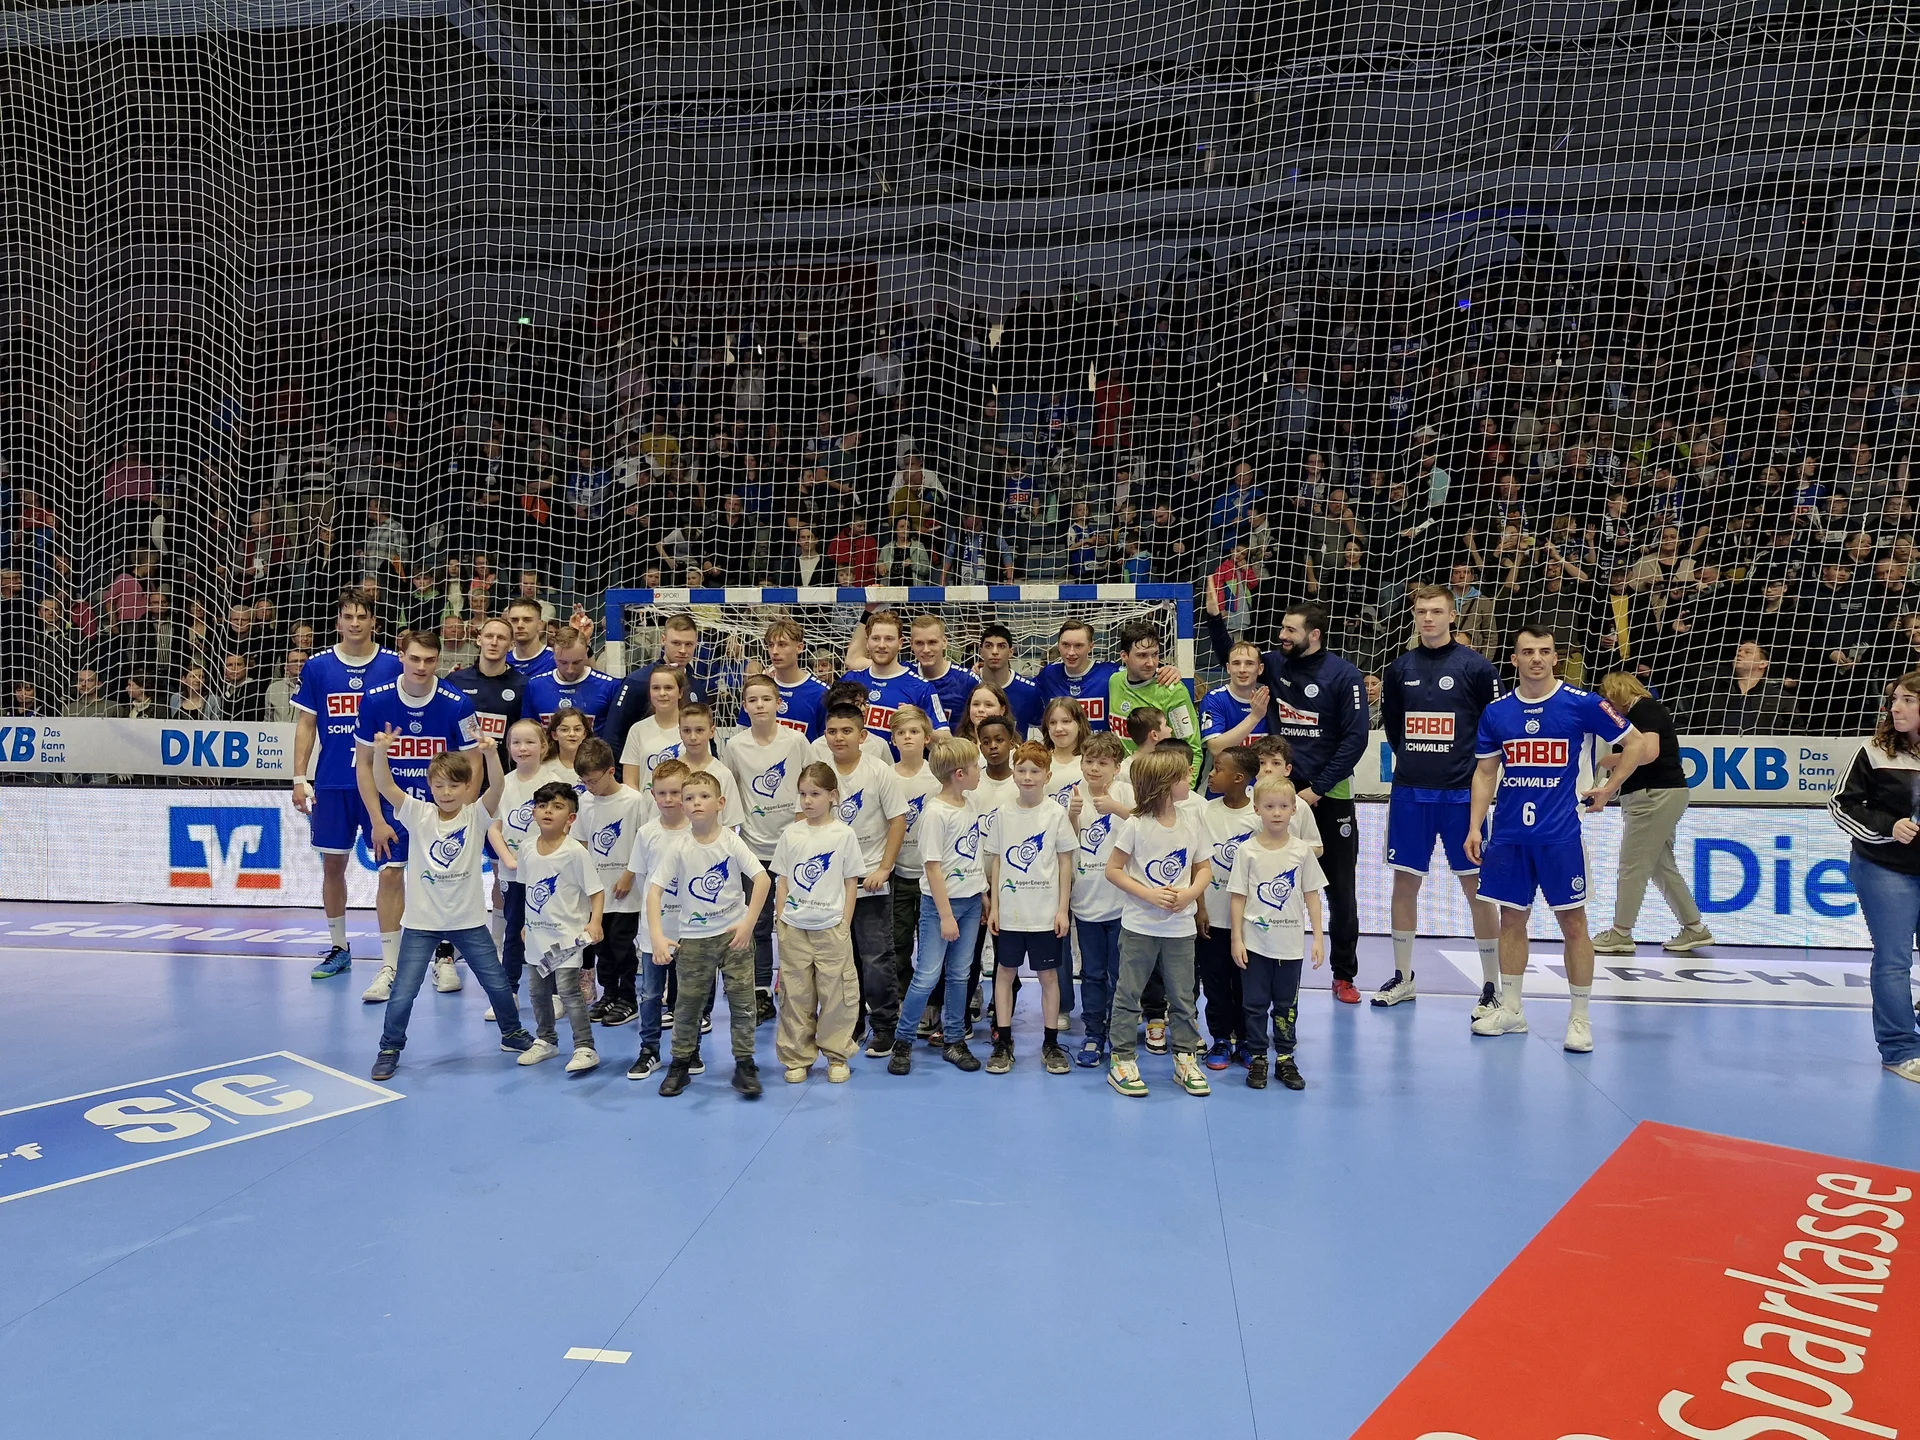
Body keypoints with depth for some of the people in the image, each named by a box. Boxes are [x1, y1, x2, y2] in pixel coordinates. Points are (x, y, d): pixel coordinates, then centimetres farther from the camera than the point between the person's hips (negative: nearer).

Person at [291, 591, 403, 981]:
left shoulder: (393, 666, -1)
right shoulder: (317, 667, 4)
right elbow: (306, 725, 8)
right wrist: (300, 778, 2)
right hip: (331, 784, 2)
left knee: (391, 868, -6)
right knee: (332, 864, 12)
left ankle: (391, 963, -2)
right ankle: (338, 948, 31)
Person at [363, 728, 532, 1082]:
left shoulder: (475, 816, -6)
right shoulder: (418, 815, -5)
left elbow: (497, 787, -24)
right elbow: (383, 785, -18)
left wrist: (491, 754, -42)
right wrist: (380, 751, -36)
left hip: (469, 921, 1)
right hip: (422, 921, 0)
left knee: (497, 983, 12)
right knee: (402, 993, 0)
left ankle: (513, 1034, 35)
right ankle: (389, 1049, 23)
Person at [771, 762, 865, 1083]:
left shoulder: (843, 834, -2)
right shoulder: (790, 834, 4)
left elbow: (851, 883, 0)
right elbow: (781, 881, 8)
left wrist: (844, 926, -4)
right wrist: (781, 921, 1)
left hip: (831, 927, -2)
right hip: (794, 928, 2)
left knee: (836, 994, 2)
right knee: (795, 995, 7)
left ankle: (837, 1056, 16)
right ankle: (797, 1057, 18)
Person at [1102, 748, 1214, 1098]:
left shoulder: (1190, 823, 0)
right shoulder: (1135, 825, -12)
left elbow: (1204, 867, 9)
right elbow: (1113, 869, -9)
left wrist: (1190, 893, -11)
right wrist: (1149, 895, -19)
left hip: (1180, 926, 4)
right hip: (1139, 925, -4)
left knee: (1182, 996, 11)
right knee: (1128, 993, 5)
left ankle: (1185, 1057, 23)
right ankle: (1121, 1059, 15)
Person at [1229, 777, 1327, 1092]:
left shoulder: (1302, 850, -1)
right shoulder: (1248, 851, -4)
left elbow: (1312, 895, 4)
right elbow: (1239, 897, -2)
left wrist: (1319, 937, 0)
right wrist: (1236, 939, -5)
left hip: (1291, 944, 1)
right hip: (1255, 943, -1)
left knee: (1286, 1004, 10)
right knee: (1256, 1003, 7)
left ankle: (1285, 1059, 22)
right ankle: (1257, 1059, 18)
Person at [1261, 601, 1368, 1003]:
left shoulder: (1344, 676, -9)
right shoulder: (1274, 665, 3)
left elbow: (1355, 739, -11)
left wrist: (1317, 789, -14)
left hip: (1329, 796, -3)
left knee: (1340, 890, 5)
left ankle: (1344, 976, 18)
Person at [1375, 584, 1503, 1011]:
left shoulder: (1475, 666, -4)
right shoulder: (1399, 668, 7)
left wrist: (1472, 766, 1)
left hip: (1461, 793, -3)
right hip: (1409, 792, 4)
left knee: (1476, 885, 1)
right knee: (1405, 882, 8)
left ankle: (1492, 985, 11)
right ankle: (1402, 977, 21)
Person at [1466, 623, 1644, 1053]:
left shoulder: (1581, 703, -5)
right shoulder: (1496, 711, 4)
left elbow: (1635, 744, 6)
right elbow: (1485, 773, 9)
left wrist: (1607, 790, 2)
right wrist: (1474, 827, 2)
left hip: (1560, 835, -3)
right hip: (1508, 835, 3)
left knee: (1573, 923, 2)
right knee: (1512, 919, 10)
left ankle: (1580, 1018, 13)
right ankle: (1510, 1010, 21)